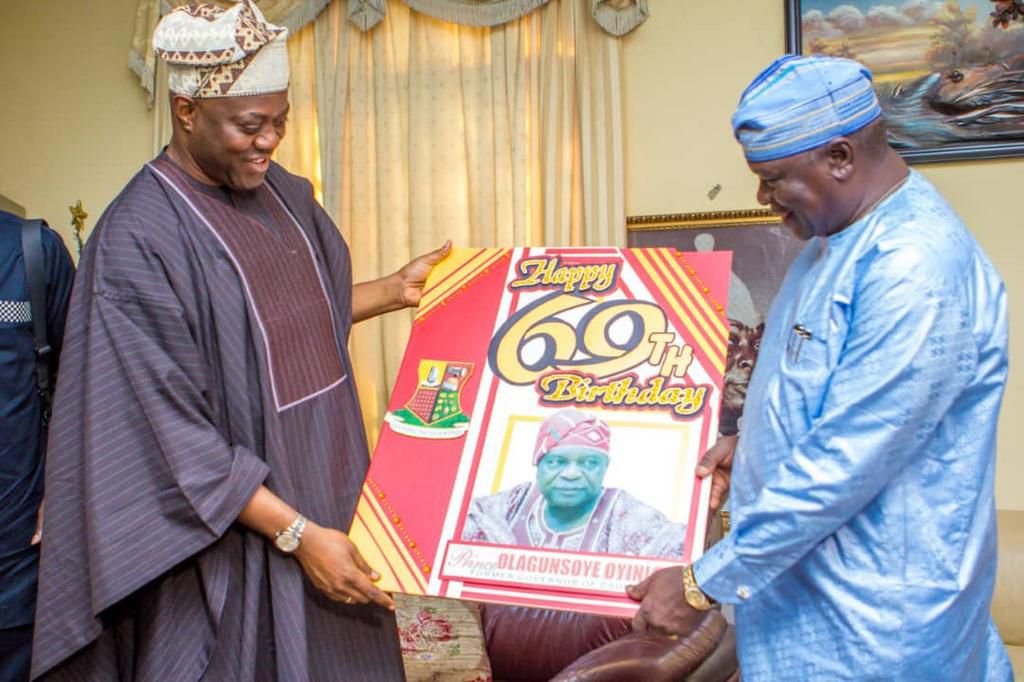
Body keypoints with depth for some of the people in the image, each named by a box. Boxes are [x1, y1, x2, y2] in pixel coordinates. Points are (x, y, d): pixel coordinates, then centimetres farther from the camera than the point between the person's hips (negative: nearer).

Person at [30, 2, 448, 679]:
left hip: (330, 501, 7)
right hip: (236, 538, -7)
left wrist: (395, 290, 9)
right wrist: (296, 534, -21)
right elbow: (174, 432, -21)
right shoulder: (139, 238, -20)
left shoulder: (282, 193, 2)